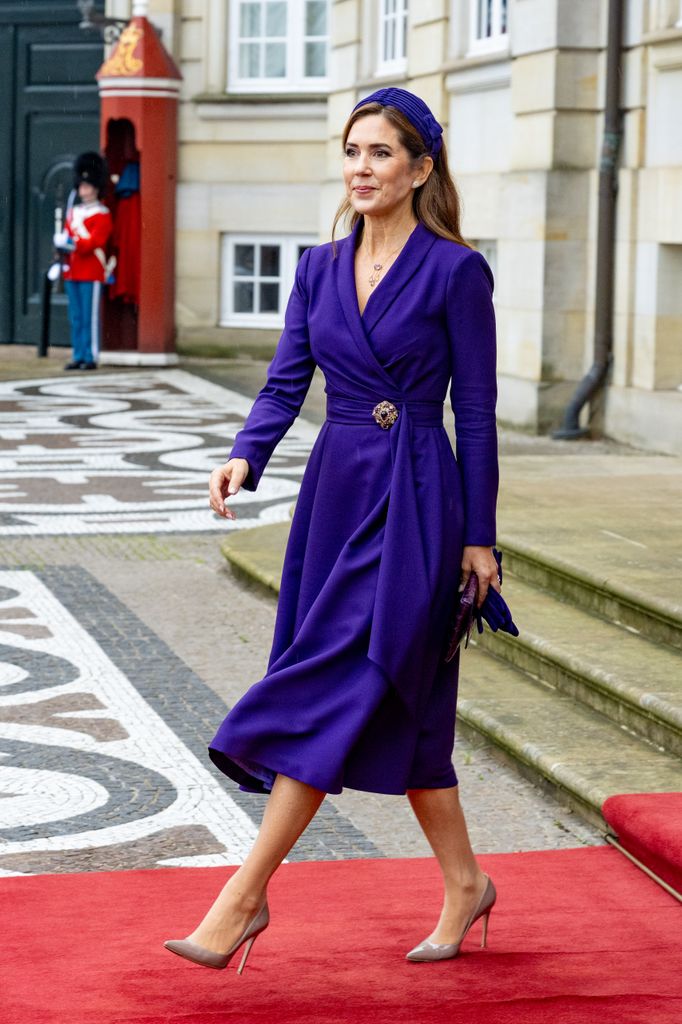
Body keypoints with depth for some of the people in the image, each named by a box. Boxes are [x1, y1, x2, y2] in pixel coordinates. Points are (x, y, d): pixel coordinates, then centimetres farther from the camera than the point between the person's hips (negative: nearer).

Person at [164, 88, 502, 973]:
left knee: (336, 691, -10)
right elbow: (286, 382, 6)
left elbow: (476, 412, -6)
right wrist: (245, 456, -13)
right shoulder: (320, 268, 10)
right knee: (403, 702, 11)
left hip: (414, 498, -6)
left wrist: (479, 537, -5)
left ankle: (246, 896, -7)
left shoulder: (455, 272, -7)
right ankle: (464, 882, 25)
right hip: (334, 489, 6)